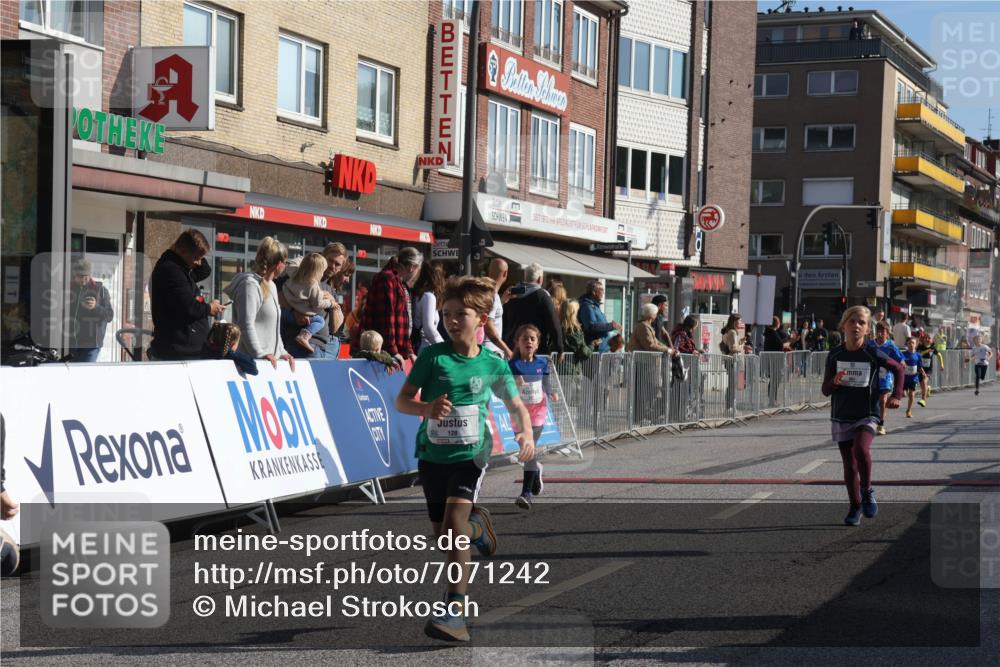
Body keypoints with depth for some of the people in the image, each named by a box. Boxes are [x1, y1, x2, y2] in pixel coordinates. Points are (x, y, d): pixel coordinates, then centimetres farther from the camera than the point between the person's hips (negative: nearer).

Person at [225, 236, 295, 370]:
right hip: (251, 359, -9)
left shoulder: (271, 286, 20)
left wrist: (281, 352, 16)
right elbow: (246, 325, -19)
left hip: (271, 360, 9)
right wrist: (260, 354, -20)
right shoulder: (250, 285, -11)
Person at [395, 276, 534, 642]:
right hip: (433, 454, 2)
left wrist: (526, 434, -11)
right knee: (442, 533, 13)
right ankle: (478, 525, 50)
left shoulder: (493, 365, -4)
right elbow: (402, 400, -6)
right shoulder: (432, 356, -6)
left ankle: (455, 613, -18)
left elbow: (516, 406, 9)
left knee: (454, 525, -20)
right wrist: (427, 408, -27)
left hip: (470, 454, -2)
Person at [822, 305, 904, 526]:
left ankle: (867, 491, -7)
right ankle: (855, 507, 25)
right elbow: (826, 390, 3)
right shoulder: (835, 355, -1)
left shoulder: (873, 353, -7)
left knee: (861, 449, -29)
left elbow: (898, 369, 10)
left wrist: (896, 395, -1)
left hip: (866, 415, -3)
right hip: (841, 417, 3)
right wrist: (835, 382, -19)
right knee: (849, 465, 8)